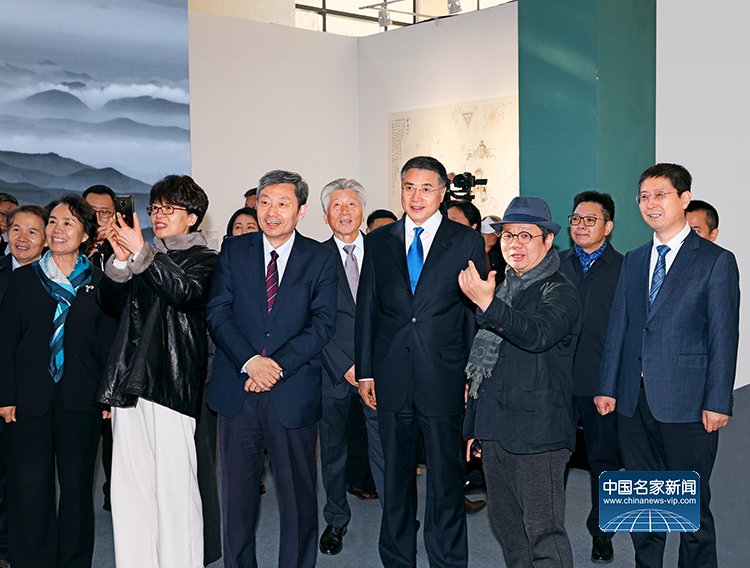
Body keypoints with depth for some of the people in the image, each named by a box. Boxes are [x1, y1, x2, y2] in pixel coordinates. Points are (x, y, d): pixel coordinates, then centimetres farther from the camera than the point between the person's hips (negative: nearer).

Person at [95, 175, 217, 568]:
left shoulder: (204, 259, 6)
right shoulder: (147, 258, 22)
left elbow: (187, 290, -15)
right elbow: (109, 302, 12)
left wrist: (141, 252, -19)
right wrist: (121, 260, -3)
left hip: (171, 381, -5)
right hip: (129, 379, 6)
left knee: (174, 483, -7)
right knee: (129, 483, 6)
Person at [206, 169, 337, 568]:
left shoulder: (320, 258, 2)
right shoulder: (233, 251, 7)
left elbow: (323, 323, -5)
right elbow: (217, 313, -1)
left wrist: (279, 364, -16)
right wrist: (250, 361, -16)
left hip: (293, 393, -1)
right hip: (237, 389, 2)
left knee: (298, 494, 8)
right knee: (237, 493, 12)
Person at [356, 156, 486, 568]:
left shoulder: (466, 242, 1)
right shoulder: (378, 242, 9)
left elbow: (476, 311, 1)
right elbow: (366, 309, 9)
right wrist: (364, 371, 5)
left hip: (443, 376, -2)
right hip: (391, 377, 3)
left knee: (446, 476, 6)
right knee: (396, 475, 14)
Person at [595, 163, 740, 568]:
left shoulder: (716, 261, -3)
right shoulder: (633, 261, 12)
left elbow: (723, 337, -7)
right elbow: (618, 329, 11)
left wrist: (718, 402, -11)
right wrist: (607, 387, 5)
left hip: (686, 402, -5)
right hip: (634, 400, 5)